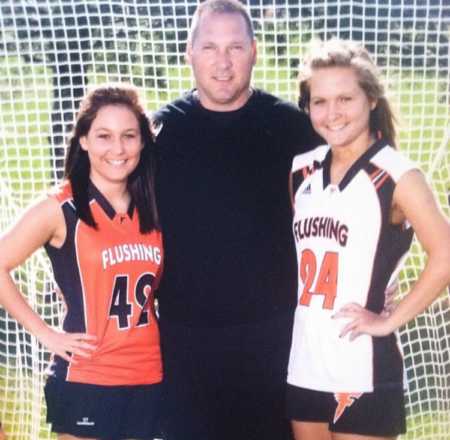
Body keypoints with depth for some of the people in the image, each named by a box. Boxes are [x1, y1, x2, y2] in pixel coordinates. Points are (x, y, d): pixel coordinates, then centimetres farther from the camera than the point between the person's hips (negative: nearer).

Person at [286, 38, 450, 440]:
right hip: (303, 366, 6)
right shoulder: (302, 171, 6)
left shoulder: (395, 176, -10)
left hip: (362, 371, -6)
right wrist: (287, 307, 7)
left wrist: (389, 321, -14)